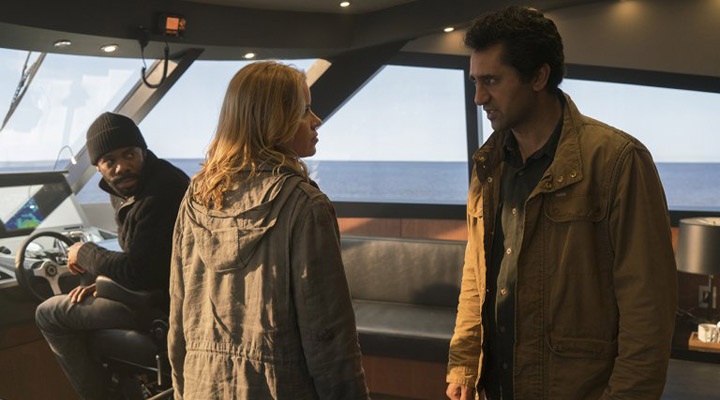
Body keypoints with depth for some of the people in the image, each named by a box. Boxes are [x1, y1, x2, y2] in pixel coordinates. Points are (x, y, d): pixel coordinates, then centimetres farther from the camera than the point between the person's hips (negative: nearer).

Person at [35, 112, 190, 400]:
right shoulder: (127, 187, 6)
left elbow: (137, 273, -25)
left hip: (162, 301, -10)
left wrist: (84, 253, -10)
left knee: (48, 314, -1)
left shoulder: (161, 193, -26)